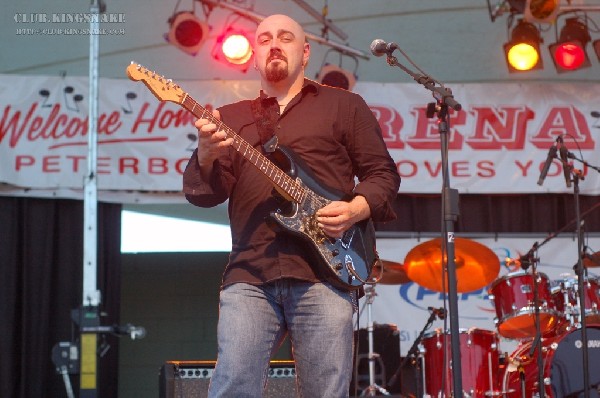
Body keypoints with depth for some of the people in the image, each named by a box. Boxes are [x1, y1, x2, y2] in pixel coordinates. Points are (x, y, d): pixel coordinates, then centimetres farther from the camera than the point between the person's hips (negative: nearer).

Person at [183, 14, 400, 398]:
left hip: (323, 270, -1)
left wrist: (356, 209, -9)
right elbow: (204, 193, 8)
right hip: (249, 274, 2)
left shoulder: (344, 105, 16)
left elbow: (383, 173, 11)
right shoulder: (231, 118, 20)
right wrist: (207, 154, -14)